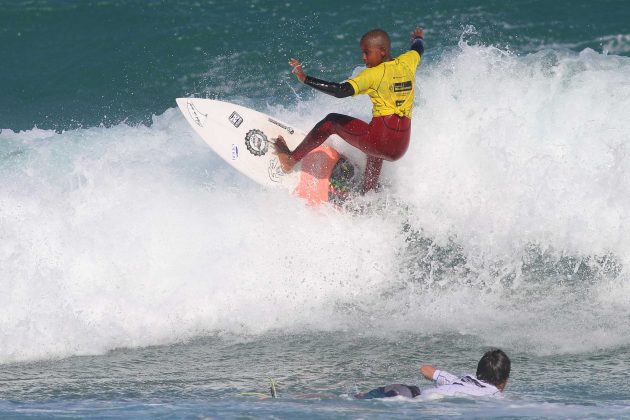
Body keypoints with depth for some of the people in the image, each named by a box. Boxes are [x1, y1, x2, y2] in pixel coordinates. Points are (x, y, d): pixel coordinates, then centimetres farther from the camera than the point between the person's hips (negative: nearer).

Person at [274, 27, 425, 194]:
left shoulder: (374, 74, -9)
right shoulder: (407, 62, 9)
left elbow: (341, 91, -21)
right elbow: (418, 49, 34)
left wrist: (305, 79, -19)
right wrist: (418, 38, 57)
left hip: (380, 138, -7)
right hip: (401, 147, 7)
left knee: (331, 121, 13)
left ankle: (291, 159, 14)